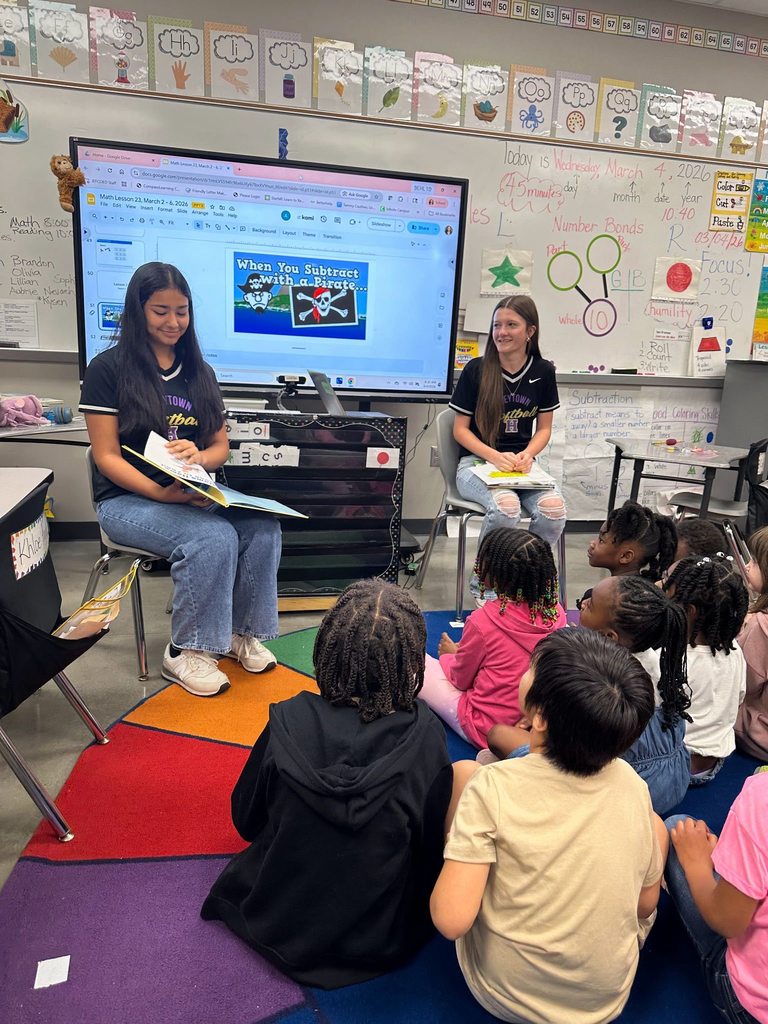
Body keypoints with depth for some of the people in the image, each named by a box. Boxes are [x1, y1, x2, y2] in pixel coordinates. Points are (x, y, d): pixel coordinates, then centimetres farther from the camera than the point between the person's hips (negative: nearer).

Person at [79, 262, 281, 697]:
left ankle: (243, 632, -3)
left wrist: (198, 457, -16)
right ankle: (186, 653, -13)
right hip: (129, 498, -5)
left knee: (264, 527, -23)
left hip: (195, 494, 5)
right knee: (215, 538, -32)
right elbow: (107, 457, -8)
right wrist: (162, 493, -25)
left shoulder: (199, 372, 12)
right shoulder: (109, 368, -4)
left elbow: (221, 446, 9)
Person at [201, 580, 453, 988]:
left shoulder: (289, 723, -25)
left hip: (281, 929, 2)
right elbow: (435, 841, -12)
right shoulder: (425, 736, -28)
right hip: (382, 942, -1)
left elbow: (246, 820, -7)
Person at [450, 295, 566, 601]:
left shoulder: (543, 372, 5)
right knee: (506, 505, -35)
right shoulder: (476, 369, -3)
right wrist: (495, 457, -16)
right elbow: (460, 429, -1)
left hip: (521, 463, 3)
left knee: (553, 507, -28)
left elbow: (544, 428, 11)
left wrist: (528, 454, -10)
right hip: (476, 461, -3)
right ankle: (483, 584, -11)